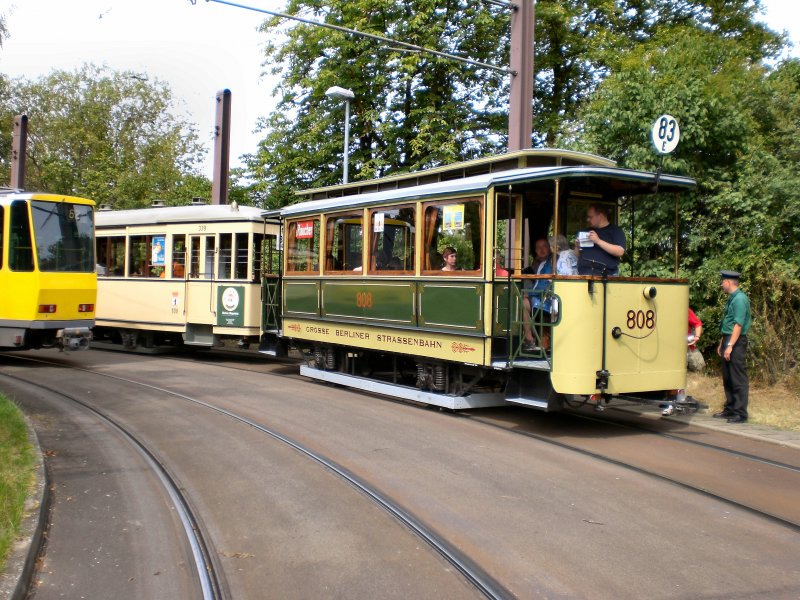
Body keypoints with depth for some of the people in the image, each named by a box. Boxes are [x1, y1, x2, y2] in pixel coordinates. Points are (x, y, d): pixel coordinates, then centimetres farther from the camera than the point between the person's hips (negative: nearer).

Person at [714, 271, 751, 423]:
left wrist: (730, 345, -24)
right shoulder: (731, 298, 15)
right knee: (727, 378, 16)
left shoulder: (740, 299, -15)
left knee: (738, 379, -5)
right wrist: (722, 343, 22)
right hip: (728, 340, 10)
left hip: (736, 342, -10)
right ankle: (730, 409, 25)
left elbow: (738, 325, -22)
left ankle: (740, 413, -2)